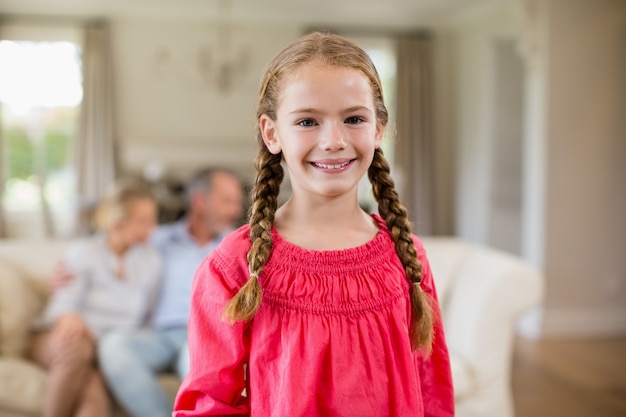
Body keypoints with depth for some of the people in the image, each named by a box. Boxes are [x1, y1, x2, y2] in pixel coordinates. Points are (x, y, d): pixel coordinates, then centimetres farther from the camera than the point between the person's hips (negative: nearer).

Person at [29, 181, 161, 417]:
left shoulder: (151, 261, 10)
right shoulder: (83, 251, 2)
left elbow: (143, 317, 9)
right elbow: (65, 302, -7)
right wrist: (69, 317, -31)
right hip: (56, 341, -1)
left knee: (94, 394, -34)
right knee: (77, 347, -40)